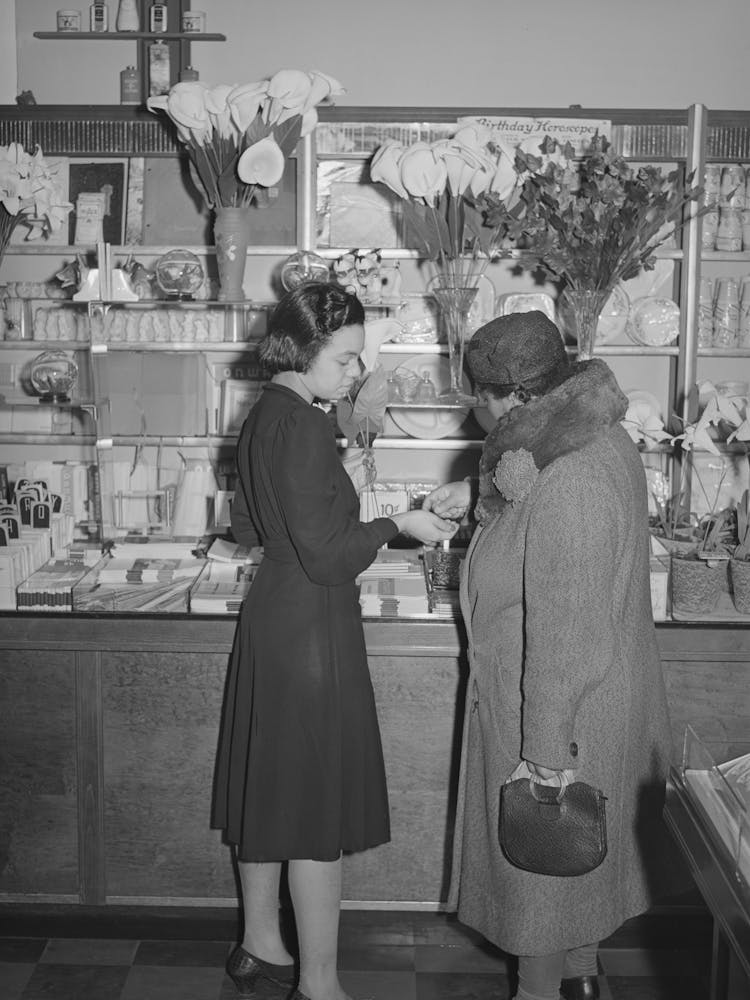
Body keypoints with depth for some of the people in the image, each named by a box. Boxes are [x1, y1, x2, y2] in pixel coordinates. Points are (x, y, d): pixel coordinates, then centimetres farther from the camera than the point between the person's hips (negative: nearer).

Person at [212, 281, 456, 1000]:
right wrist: (398, 524, -10)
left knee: (269, 792, 18)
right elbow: (325, 557, -23)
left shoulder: (263, 416, 9)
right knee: (318, 806, 1)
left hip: (268, 619, 10)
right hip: (311, 630, -10)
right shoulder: (303, 425, -20)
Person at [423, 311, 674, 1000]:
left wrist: (546, 753, -23)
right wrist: (478, 495, 17)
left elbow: (564, 638, -30)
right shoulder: (599, 435, -2)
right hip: (605, 688, 9)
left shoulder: (567, 489, -32)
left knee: (539, 857, 13)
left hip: (566, 706, -9)